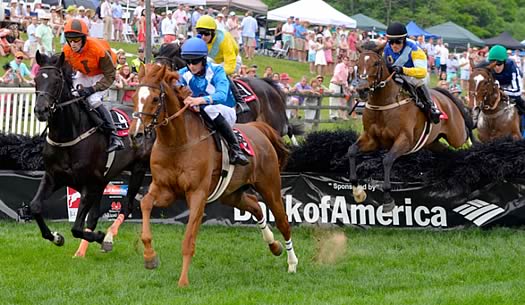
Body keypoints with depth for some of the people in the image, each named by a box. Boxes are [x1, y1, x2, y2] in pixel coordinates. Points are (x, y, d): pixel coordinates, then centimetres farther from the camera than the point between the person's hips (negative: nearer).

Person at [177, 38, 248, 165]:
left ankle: (234, 147, -29)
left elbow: (221, 95, -32)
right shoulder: (183, 74, -3)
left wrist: (201, 100, -52)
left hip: (225, 113, -4)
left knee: (211, 109, -38)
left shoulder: (216, 71, -16)